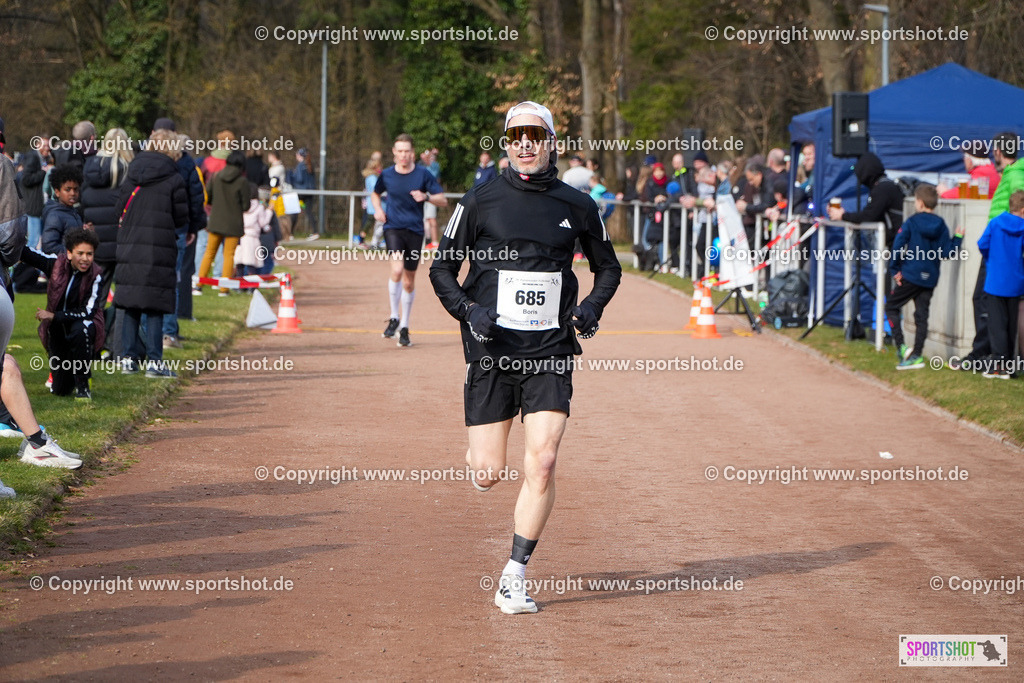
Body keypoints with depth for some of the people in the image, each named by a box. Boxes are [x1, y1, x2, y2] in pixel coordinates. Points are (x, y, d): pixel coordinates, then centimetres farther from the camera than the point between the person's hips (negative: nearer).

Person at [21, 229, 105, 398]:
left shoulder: (94, 276, -17)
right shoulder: (56, 264, -9)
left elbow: (88, 313, -22)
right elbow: (25, 253, -4)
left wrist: (54, 316, -25)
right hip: (58, 331, 3)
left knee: (80, 329, -41)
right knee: (60, 390, 4)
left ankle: (83, 384, -23)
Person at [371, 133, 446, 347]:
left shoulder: (423, 174, -2)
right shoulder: (386, 175, 2)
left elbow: (443, 200, 0)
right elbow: (375, 193, 22)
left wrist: (426, 196, -20)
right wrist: (378, 209, 1)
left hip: (415, 231, 1)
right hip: (393, 227, -1)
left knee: (409, 281, 8)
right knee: (397, 269, -24)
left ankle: (404, 327, 23)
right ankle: (394, 318, -8)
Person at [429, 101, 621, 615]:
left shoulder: (576, 206, 6)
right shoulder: (481, 201, 1)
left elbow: (608, 267, 20)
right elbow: (441, 269, 7)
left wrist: (591, 306, 1)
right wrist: (467, 310, -11)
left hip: (551, 350, 1)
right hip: (492, 350, -1)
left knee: (542, 464, -13)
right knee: (487, 475, -2)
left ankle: (514, 577, -3)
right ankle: (477, 450, 38)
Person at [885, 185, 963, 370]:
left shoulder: (911, 223, -8)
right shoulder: (941, 226, 2)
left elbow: (898, 246, -14)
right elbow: (946, 253, 0)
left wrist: (895, 269, -4)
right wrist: (958, 238, 15)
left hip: (911, 275, -4)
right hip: (930, 278, 4)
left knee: (891, 306, 9)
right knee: (921, 315, 9)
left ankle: (901, 346, -5)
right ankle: (917, 355, 8)